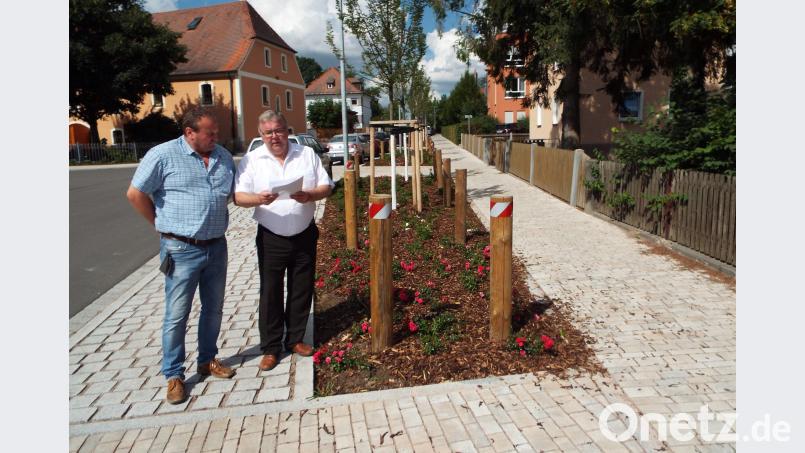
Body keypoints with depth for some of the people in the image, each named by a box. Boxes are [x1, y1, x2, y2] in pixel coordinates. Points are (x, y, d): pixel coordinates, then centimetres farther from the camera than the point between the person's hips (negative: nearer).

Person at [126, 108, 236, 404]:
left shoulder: (224, 157, 6)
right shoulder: (163, 155, -9)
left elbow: (232, 193, 18)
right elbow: (135, 193, -8)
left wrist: (213, 219, 9)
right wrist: (162, 224, -2)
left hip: (217, 247, 5)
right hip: (181, 250, -5)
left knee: (214, 309, 15)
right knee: (177, 315, 3)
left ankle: (208, 360, 33)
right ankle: (174, 375, 17)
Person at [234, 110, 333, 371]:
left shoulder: (307, 154, 2)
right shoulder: (251, 160, -2)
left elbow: (326, 187, 1)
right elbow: (239, 196, -6)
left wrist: (309, 196, -20)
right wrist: (258, 199, -27)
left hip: (304, 236, 2)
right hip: (271, 239, -1)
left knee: (301, 290, 11)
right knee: (270, 293, 5)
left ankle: (295, 339, 28)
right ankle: (270, 348, 18)